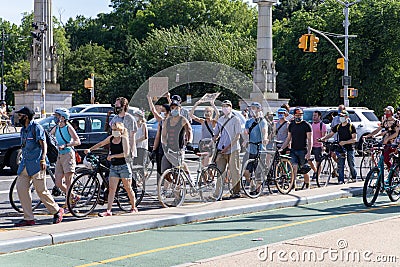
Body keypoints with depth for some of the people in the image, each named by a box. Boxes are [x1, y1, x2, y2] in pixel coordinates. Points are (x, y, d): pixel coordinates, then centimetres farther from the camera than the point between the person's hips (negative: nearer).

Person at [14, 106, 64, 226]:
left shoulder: (36, 128, -8)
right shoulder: (23, 129, 17)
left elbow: (43, 144, -14)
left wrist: (43, 159, -25)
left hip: (36, 164, -8)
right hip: (25, 164, 8)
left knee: (41, 191, -5)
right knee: (21, 188, -1)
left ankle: (57, 211, 14)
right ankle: (28, 218, 3)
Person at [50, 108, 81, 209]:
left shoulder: (68, 128, -6)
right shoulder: (56, 128, 13)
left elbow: (78, 141, -15)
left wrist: (65, 145, -23)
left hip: (68, 155, -7)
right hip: (59, 156, 7)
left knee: (68, 182, -6)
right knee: (58, 183, 3)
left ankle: (67, 204, -4)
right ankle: (73, 197, 21)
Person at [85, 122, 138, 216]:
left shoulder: (124, 139, -8)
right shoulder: (111, 138, 8)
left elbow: (126, 153, -17)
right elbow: (100, 144, 20)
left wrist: (113, 156, -19)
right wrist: (90, 149, 9)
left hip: (123, 166, -5)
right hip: (113, 167, 5)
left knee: (128, 188, 5)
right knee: (111, 189, -5)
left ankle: (134, 208, 22)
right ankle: (108, 211, -9)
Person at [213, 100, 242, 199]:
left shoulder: (235, 119, -1)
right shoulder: (220, 120, 15)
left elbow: (237, 135, -7)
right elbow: (216, 134, 21)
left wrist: (228, 146, -14)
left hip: (232, 149, -5)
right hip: (221, 149, 5)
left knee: (234, 171, -2)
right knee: (219, 171, 0)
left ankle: (236, 191, 5)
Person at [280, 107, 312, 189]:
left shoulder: (306, 125, -3)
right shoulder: (291, 125, 12)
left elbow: (310, 140, -7)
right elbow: (288, 139, 18)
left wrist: (309, 152, -16)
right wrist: (281, 148, 8)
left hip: (303, 151, -3)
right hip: (293, 150, 3)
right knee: (294, 167, -11)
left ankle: (307, 186, 21)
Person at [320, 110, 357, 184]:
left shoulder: (351, 126, -6)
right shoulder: (338, 126, 8)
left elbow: (354, 139, -12)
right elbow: (330, 134, 10)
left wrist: (345, 142, -25)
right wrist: (322, 138, -8)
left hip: (349, 148, -4)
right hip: (341, 148, 4)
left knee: (351, 165, 3)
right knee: (340, 165, -3)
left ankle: (354, 178, 24)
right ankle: (341, 180, 1)